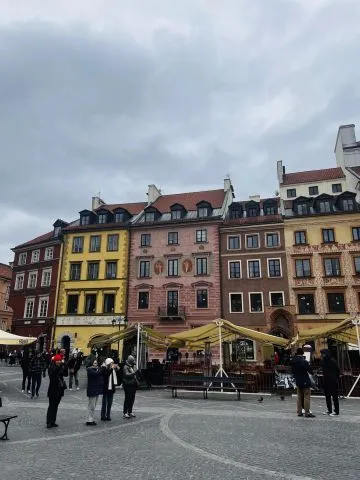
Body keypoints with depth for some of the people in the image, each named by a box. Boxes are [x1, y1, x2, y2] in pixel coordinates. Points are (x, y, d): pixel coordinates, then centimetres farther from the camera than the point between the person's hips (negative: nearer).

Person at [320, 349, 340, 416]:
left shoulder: (332, 361, -15)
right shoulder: (323, 361, 7)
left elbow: (338, 370, -10)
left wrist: (336, 378, -9)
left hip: (332, 381, -8)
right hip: (326, 381, 8)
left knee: (334, 396, 0)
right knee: (327, 396, 13)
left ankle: (336, 411, 8)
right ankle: (329, 410, 23)